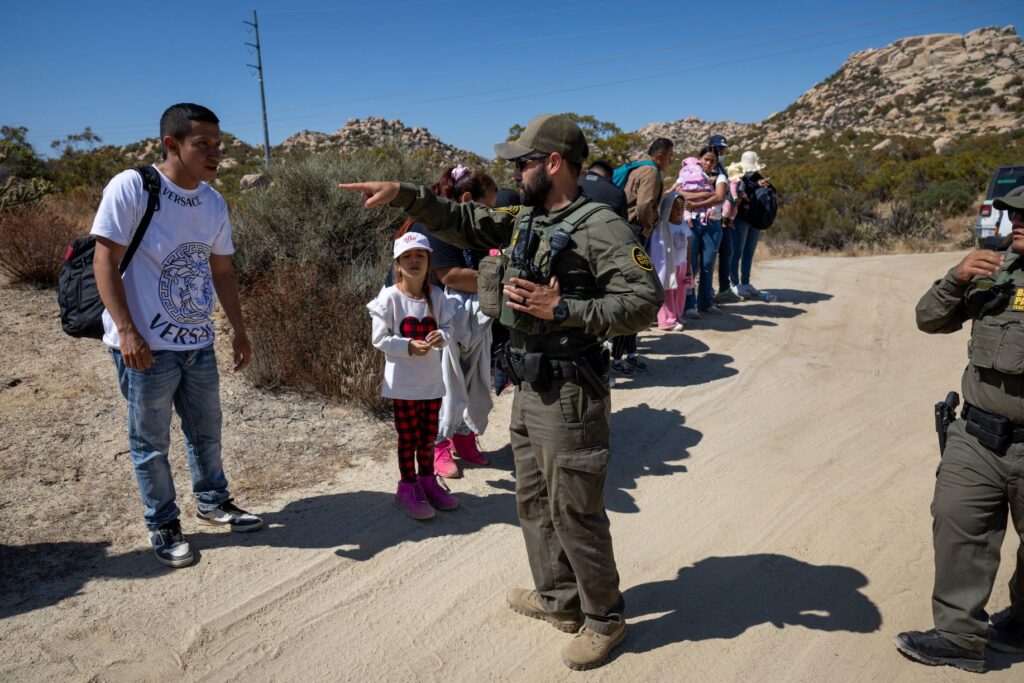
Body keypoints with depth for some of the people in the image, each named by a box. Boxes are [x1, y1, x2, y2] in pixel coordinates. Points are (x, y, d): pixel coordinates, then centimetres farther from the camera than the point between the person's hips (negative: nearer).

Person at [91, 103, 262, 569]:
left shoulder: (213, 203, 5)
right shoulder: (131, 188, -13)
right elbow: (105, 261, -14)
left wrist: (239, 331, 13)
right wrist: (127, 331, -21)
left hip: (198, 342, 6)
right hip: (146, 346, -6)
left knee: (207, 431, 18)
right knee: (151, 442, 8)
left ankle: (212, 503, 38)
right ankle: (162, 523, 26)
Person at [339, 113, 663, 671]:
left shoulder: (600, 227, -16)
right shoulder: (524, 220, 10)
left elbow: (645, 300, -23)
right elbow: (462, 222, 15)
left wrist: (562, 309, -25)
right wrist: (404, 194, 4)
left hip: (570, 396, -9)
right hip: (529, 390, 9)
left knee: (574, 512, 3)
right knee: (534, 501, 20)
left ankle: (604, 618, 25)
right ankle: (558, 600, 39)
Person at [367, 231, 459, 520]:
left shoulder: (436, 296, -1)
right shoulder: (389, 297, -12)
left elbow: (447, 326, 5)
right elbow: (379, 338, -12)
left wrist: (441, 336, -18)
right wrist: (408, 346, -24)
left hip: (432, 379, 4)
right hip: (403, 382, -4)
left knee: (429, 434, 16)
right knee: (408, 436, 8)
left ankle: (427, 480, 35)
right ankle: (408, 488, 23)